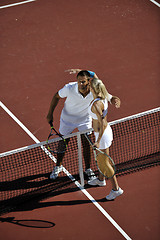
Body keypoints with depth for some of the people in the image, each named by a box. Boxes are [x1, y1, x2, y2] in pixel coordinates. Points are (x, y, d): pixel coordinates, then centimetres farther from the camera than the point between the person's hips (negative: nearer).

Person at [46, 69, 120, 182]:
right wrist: (50, 114, -10)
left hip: (84, 119, 0)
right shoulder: (69, 88, -33)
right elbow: (57, 97, -14)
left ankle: (88, 169, 23)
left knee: (86, 143, 1)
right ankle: (58, 166, 36)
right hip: (68, 118, 0)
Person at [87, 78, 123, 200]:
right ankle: (101, 179, 50)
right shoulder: (103, 96, -6)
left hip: (102, 134, -9)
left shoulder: (97, 104, -33)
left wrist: (98, 142, -27)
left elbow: (102, 124, -31)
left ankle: (116, 189, 16)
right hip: (106, 130, 9)